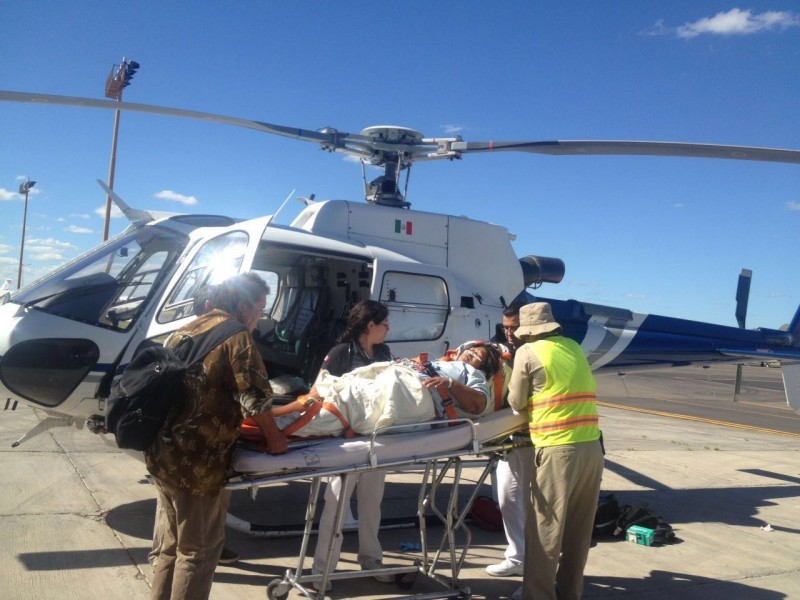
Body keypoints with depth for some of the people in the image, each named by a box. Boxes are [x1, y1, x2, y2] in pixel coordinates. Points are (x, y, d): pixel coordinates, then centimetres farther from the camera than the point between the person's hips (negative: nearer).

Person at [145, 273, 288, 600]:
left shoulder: (185, 331, 16)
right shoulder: (235, 334, -9)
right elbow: (254, 395, -17)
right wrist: (274, 437, -4)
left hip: (161, 453, 9)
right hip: (197, 460, -8)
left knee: (173, 544, 23)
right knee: (199, 549, 6)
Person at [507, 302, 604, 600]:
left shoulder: (528, 352, -2)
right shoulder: (574, 347, 14)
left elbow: (516, 403, 5)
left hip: (557, 449, -6)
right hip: (592, 446, 6)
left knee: (544, 528, 5)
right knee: (579, 528, 16)